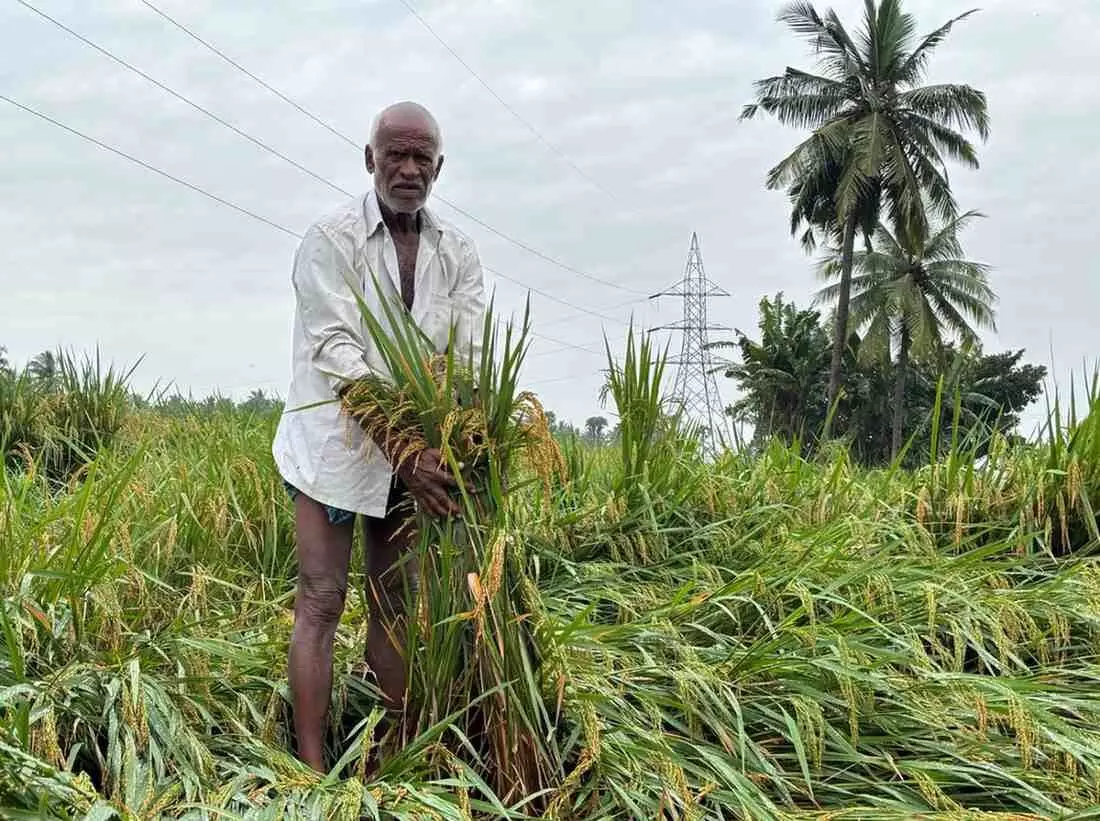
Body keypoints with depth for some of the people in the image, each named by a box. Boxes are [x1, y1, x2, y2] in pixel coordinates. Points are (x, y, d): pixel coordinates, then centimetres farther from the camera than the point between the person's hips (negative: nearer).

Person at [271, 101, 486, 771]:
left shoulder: (457, 253, 2)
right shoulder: (331, 239, -10)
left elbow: (472, 358, -6)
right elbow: (337, 352, -20)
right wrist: (401, 449, -30)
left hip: (419, 450, 4)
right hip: (336, 441, -4)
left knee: (395, 602, 10)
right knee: (321, 602, -6)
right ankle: (313, 772, -5)